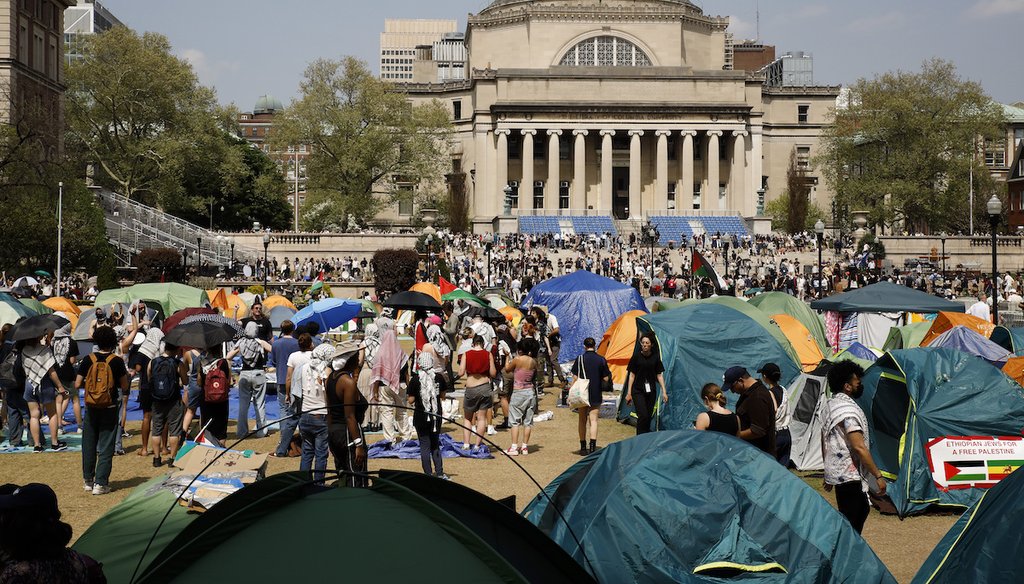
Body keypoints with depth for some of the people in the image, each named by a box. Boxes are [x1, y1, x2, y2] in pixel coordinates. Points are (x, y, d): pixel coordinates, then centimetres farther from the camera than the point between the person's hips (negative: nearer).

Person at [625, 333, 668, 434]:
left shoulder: (656, 357, 3)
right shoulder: (636, 357, -3)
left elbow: (659, 375, 8)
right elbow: (632, 375, 1)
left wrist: (664, 391, 2)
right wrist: (629, 393, 0)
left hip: (651, 391, 3)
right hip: (638, 391, -3)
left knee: (649, 416, 6)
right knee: (643, 415, -16)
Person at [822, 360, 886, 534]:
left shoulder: (831, 406, 12)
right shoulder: (848, 409, -19)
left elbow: (825, 442, 20)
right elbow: (859, 447, -25)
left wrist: (828, 474, 27)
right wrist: (878, 476, -20)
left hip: (834, 472, 10)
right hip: (850, 476, -10)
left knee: (862, 509, 22)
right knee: (850, 523, -7)